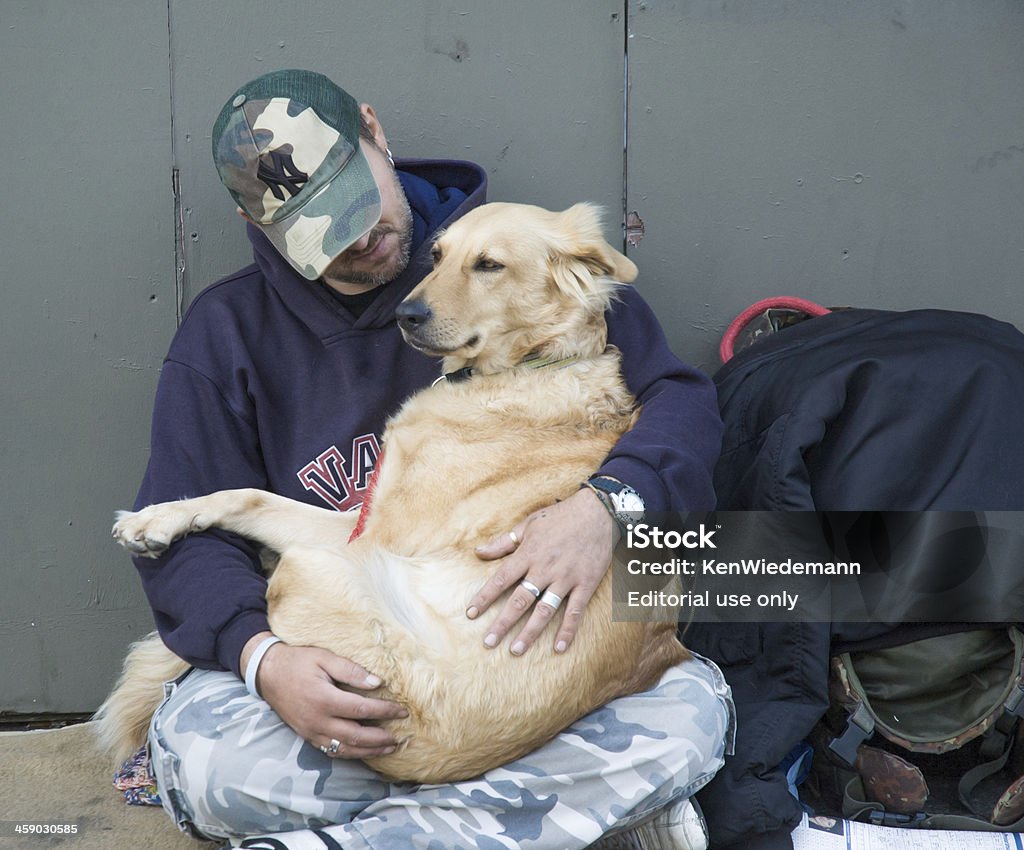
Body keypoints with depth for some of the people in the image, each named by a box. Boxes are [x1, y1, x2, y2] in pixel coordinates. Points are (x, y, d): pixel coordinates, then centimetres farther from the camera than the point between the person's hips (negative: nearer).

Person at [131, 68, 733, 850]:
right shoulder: (226, 333, 3)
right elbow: (186, 535, -1)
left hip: (524, 640, 0)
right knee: (193, 749, -29)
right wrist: (262, 658, -23)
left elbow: (681, 399, -5)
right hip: (340, 665, 1)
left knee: (690, 709, -28)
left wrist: (606, 505, -28)